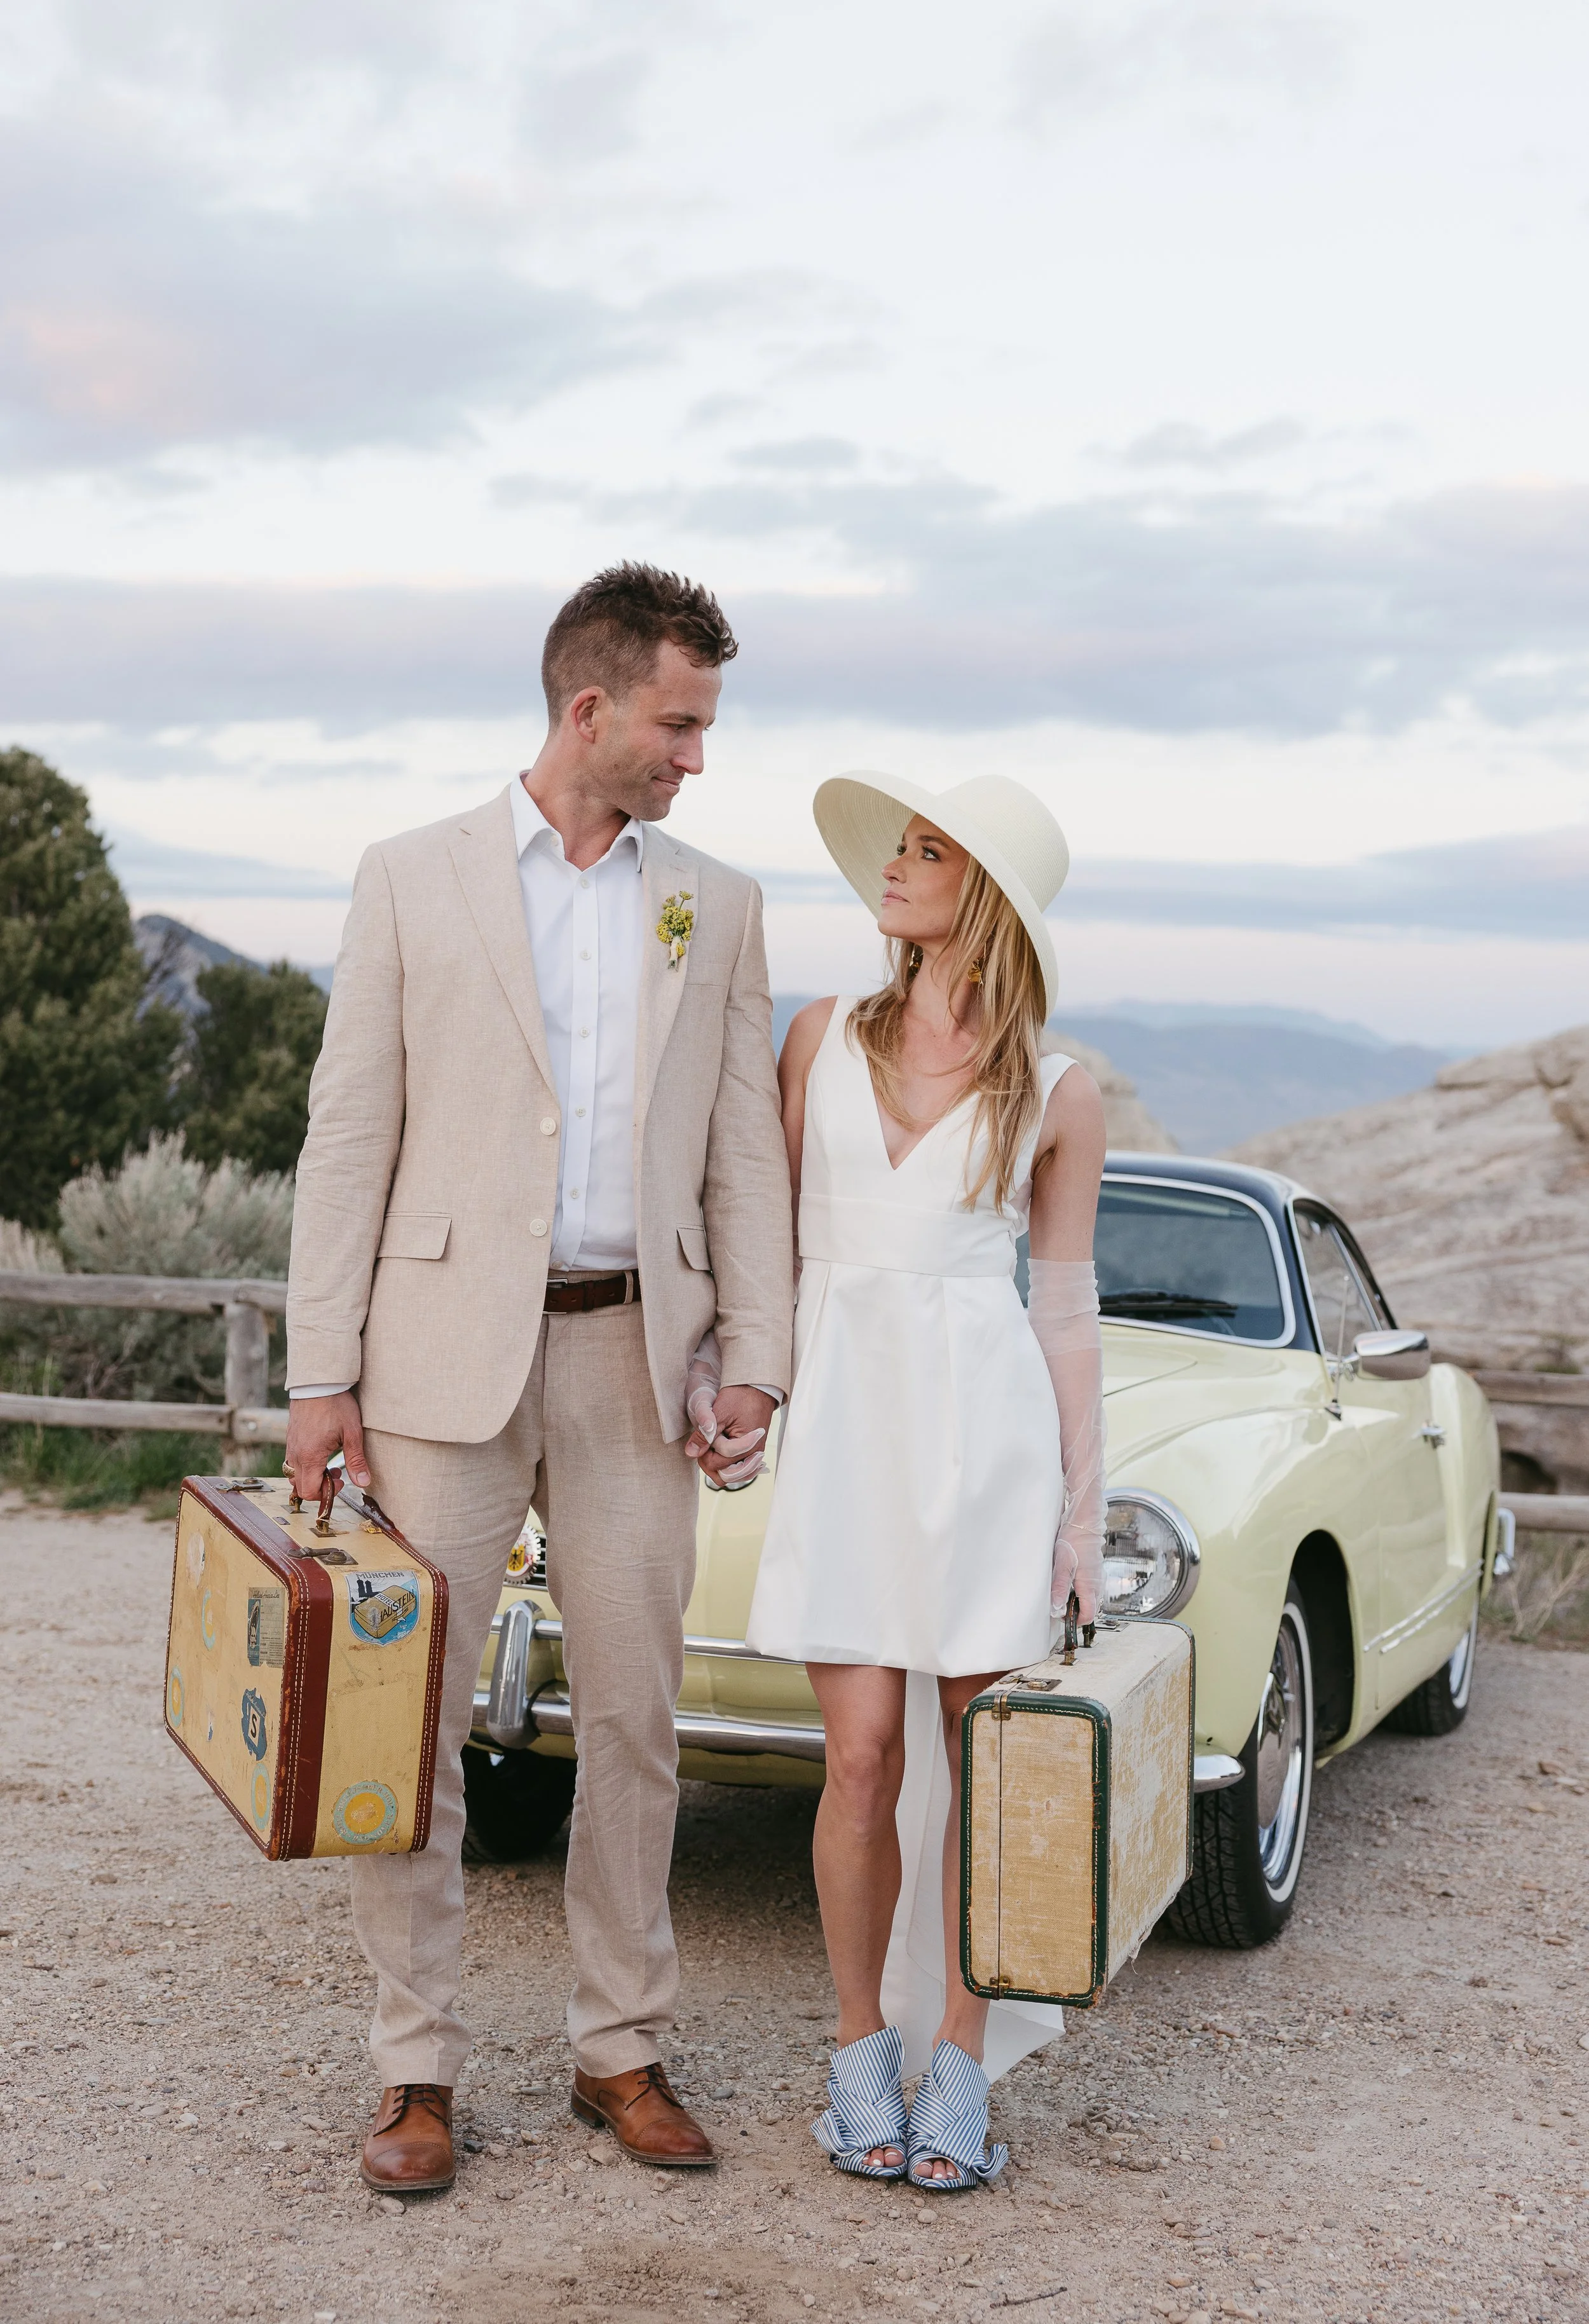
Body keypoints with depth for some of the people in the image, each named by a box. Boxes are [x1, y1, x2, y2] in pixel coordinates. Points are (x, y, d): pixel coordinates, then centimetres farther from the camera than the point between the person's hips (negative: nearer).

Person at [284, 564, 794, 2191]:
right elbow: (349, 1137, 0)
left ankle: (621, 2049, 20)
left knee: (633, 1720, 7)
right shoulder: (413, 882, 2)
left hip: (633, 1358, 3)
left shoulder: (716, 907, 10)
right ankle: (418, 2068, 13)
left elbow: (745, 1150, 9)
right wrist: (321, 1375, -5)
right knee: (412, 1717, 1)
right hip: (446, 1352, -2)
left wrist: (753, 1360, 0)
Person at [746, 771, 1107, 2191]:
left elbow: (1065, 1312, 5)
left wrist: (1084, 1516, 3)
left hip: (988, 1425, -1)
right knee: (865, 1762, -1)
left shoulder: (1057, 1098, 3)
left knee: (981, 1761, 1)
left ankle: (959, 2069, 14)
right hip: (842, 1418, 1)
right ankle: (864, 2054, 16)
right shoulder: (824, 1038, 10)